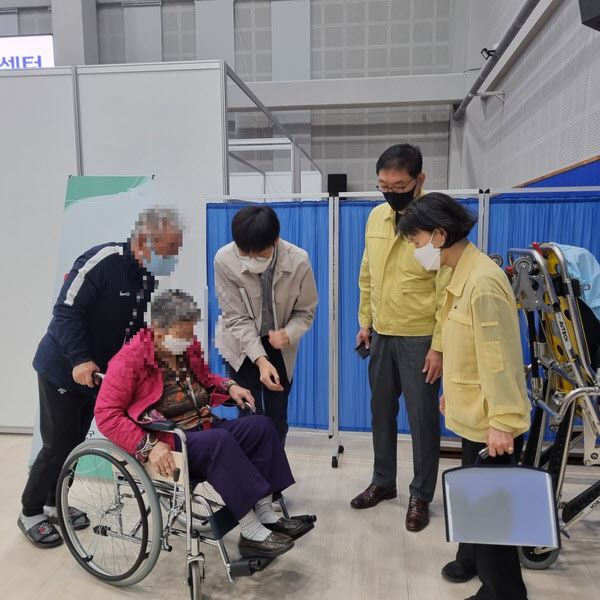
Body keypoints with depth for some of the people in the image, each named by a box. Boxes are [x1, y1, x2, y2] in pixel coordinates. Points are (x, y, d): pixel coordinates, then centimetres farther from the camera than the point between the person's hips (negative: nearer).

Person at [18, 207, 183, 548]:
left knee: (75, 443, 16)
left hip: (99, 373, 7)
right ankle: (30, 513, 22)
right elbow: (67, 311, -26)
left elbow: (141, 328, 8)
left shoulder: (149, 276, 1)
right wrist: (79, 360, -34)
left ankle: (54, 503, 36)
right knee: (58, 446, 0)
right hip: (62, 369, -7)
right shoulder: (103, 261, -25)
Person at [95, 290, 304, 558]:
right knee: (220, 441, -34)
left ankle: (266, 515, -9)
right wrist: (149, 446, -28)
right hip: (165, 443, -8)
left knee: (261, 426, -7)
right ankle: (252, 534, -25)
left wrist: (229, 386, 5)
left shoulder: (189, 349, 9)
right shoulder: (130, 358, -12)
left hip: (202, 427, 8)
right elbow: (106, 414, -17)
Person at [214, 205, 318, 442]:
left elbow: (305, 311, -10)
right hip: (241, 344, -1)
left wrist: (288, 334, -31)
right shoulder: (224, 260, -27)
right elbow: (236, 317, -20)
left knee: (277, 419, 7)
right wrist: (260, 360, -30)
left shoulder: (298, 261, -25)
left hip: (279, 345, 1)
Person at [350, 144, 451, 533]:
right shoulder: (376, 217, 4)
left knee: (422, 419, 8)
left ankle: (421, 496, 26)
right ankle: (383, 482, 36)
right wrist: (365, 321, 12)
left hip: (420, 338, -6)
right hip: (381, 335, 6)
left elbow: (448, 291, -15)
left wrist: (439, 346, -15)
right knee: (382, 411, 17)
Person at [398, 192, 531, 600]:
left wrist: (502, 421, -23)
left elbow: (498, 357, -25)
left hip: (490, 420, -9)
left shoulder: (483, 280, -24)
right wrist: (453, 391, 19)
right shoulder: (462, 275, 6)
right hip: (472, 412, 9)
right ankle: (472, 561, 44)